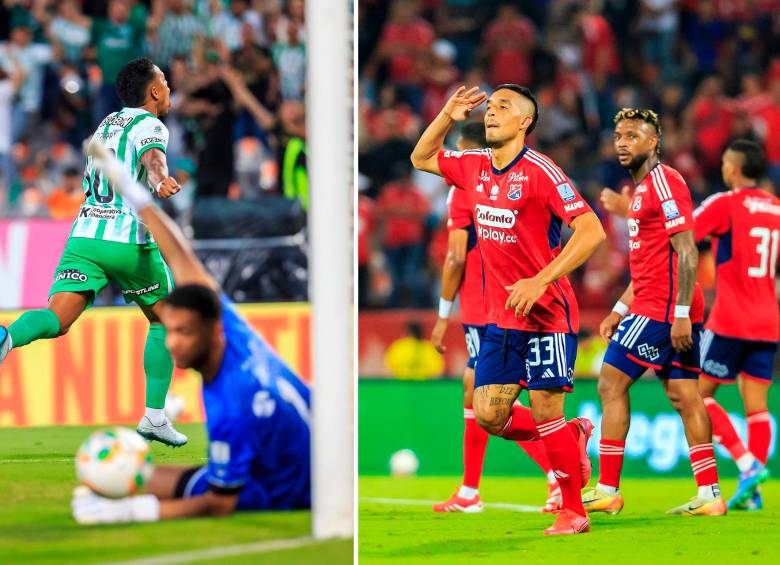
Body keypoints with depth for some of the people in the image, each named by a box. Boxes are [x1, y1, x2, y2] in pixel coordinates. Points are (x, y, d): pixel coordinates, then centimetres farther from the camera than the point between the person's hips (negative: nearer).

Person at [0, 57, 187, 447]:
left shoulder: (107, 123, 23)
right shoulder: (150, 125, 1)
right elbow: (152, 157, -24)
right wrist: (160, 181, -44)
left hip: (85, 235, 5)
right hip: (130, 240, -5)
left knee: (57, 320, -12)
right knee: (164, 321, 17)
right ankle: (154, 416, 15)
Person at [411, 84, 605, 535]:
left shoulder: (540, 171, -13)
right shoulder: (474, 167, 8)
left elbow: (592, 230, -18)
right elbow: (421, 158, 27)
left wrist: (540, 281, -24)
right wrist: (447, 116, 10)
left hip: (546, 312, -7)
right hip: (501, 318, 7)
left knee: (546, 412, -7)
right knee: (489, 415, 2)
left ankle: (573, 512, 6)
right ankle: (572, 437, 26)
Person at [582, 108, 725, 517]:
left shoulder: (663, 182, -11)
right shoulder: (643, 188, 20)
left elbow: (686, 253, -18)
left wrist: (681, 313, -22)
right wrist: (620, 310, 23)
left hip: (660, 310, -10)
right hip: (672, 312, 10)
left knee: (611, 386, -6)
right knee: (683, 396, 6)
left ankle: (607, 490, -4)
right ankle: (710, 495, 4)